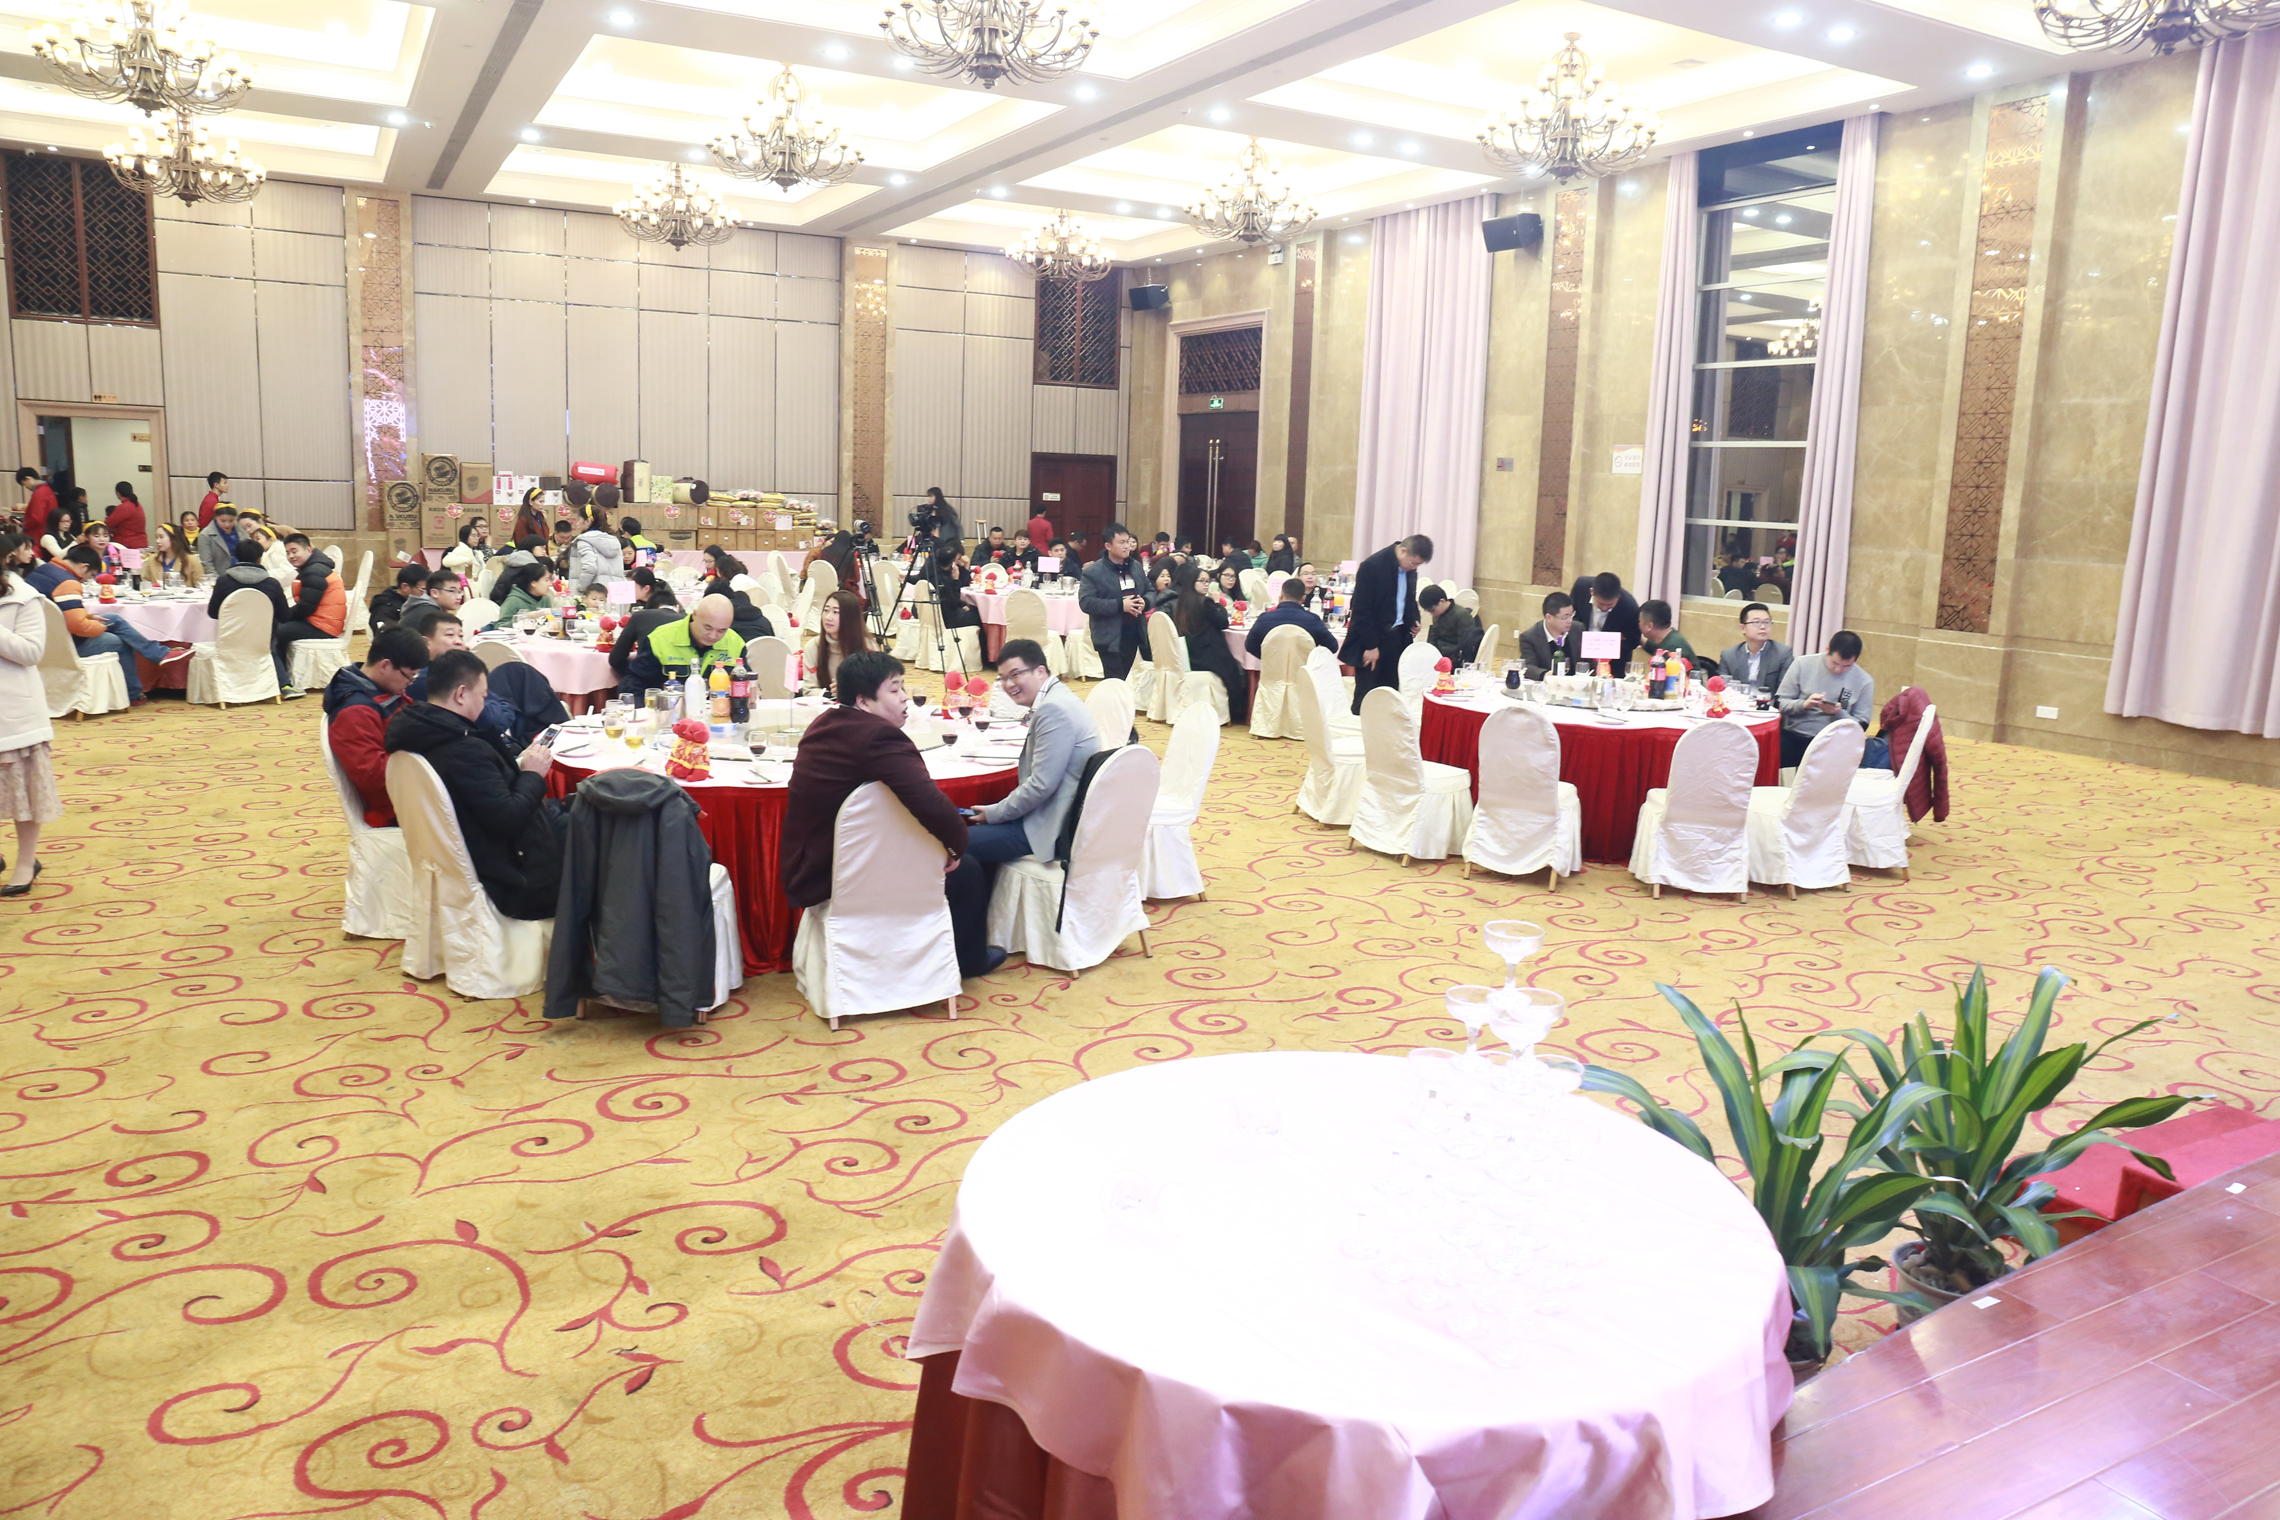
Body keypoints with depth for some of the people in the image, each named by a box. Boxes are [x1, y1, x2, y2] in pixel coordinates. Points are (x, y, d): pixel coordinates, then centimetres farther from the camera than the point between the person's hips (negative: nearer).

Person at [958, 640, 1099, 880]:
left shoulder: (1053, 709, -20)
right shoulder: (1056, 700, 13)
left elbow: (1041, 785, -23)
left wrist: (993, 814, -11)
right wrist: (995, 810, 8)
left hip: (1057, 828, -11)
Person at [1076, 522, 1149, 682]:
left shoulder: (1136, 566, 12)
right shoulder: (1092, 572, -8)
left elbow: (1150, 590, 20)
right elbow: (1086, 602, -17)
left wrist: (1144, 602, -6)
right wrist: (1119, 605, -22)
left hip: (1135, 633, 6)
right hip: (1111, 637, -6)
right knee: (1115, 683, -4)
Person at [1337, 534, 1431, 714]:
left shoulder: (1409, 570, 5)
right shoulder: (1372, 566, -16)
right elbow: (1362, 610, -16)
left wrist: (1414, 621, 3)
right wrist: (1370, 645, -15)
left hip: (1397, 637, 6)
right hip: (1373, 639, -6)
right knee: (1366, 694, -2)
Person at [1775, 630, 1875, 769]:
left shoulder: (1864, 681, 4)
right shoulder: (1803, 665, 2)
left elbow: (1861, 726, 6)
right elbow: (1779, 702, 4)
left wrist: (1838, 713, -14)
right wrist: (1803, 704, -16)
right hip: (1792, 736, -1)